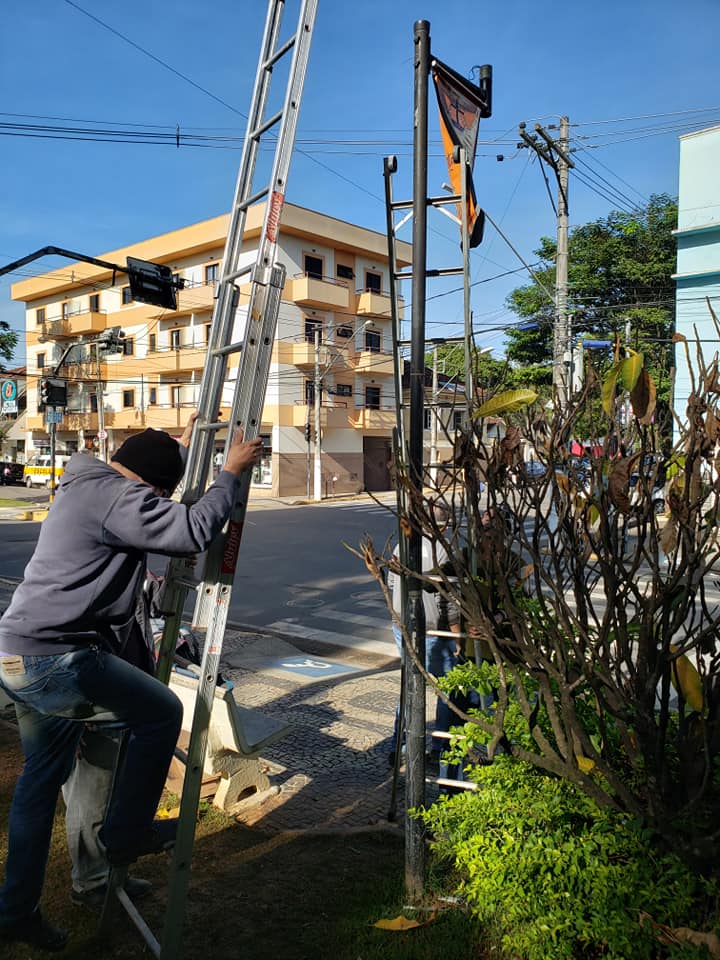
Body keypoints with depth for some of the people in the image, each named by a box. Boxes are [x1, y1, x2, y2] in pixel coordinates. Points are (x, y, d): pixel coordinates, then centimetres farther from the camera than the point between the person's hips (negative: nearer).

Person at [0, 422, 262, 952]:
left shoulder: (86, 485, 17)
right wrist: (231, 472, -11)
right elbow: (193, 530, -24)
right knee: (162, 711, 3)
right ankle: (126, 835, 16)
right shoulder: (116, 496, -16)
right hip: (55, 659, -11)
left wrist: (181, 444, 40)